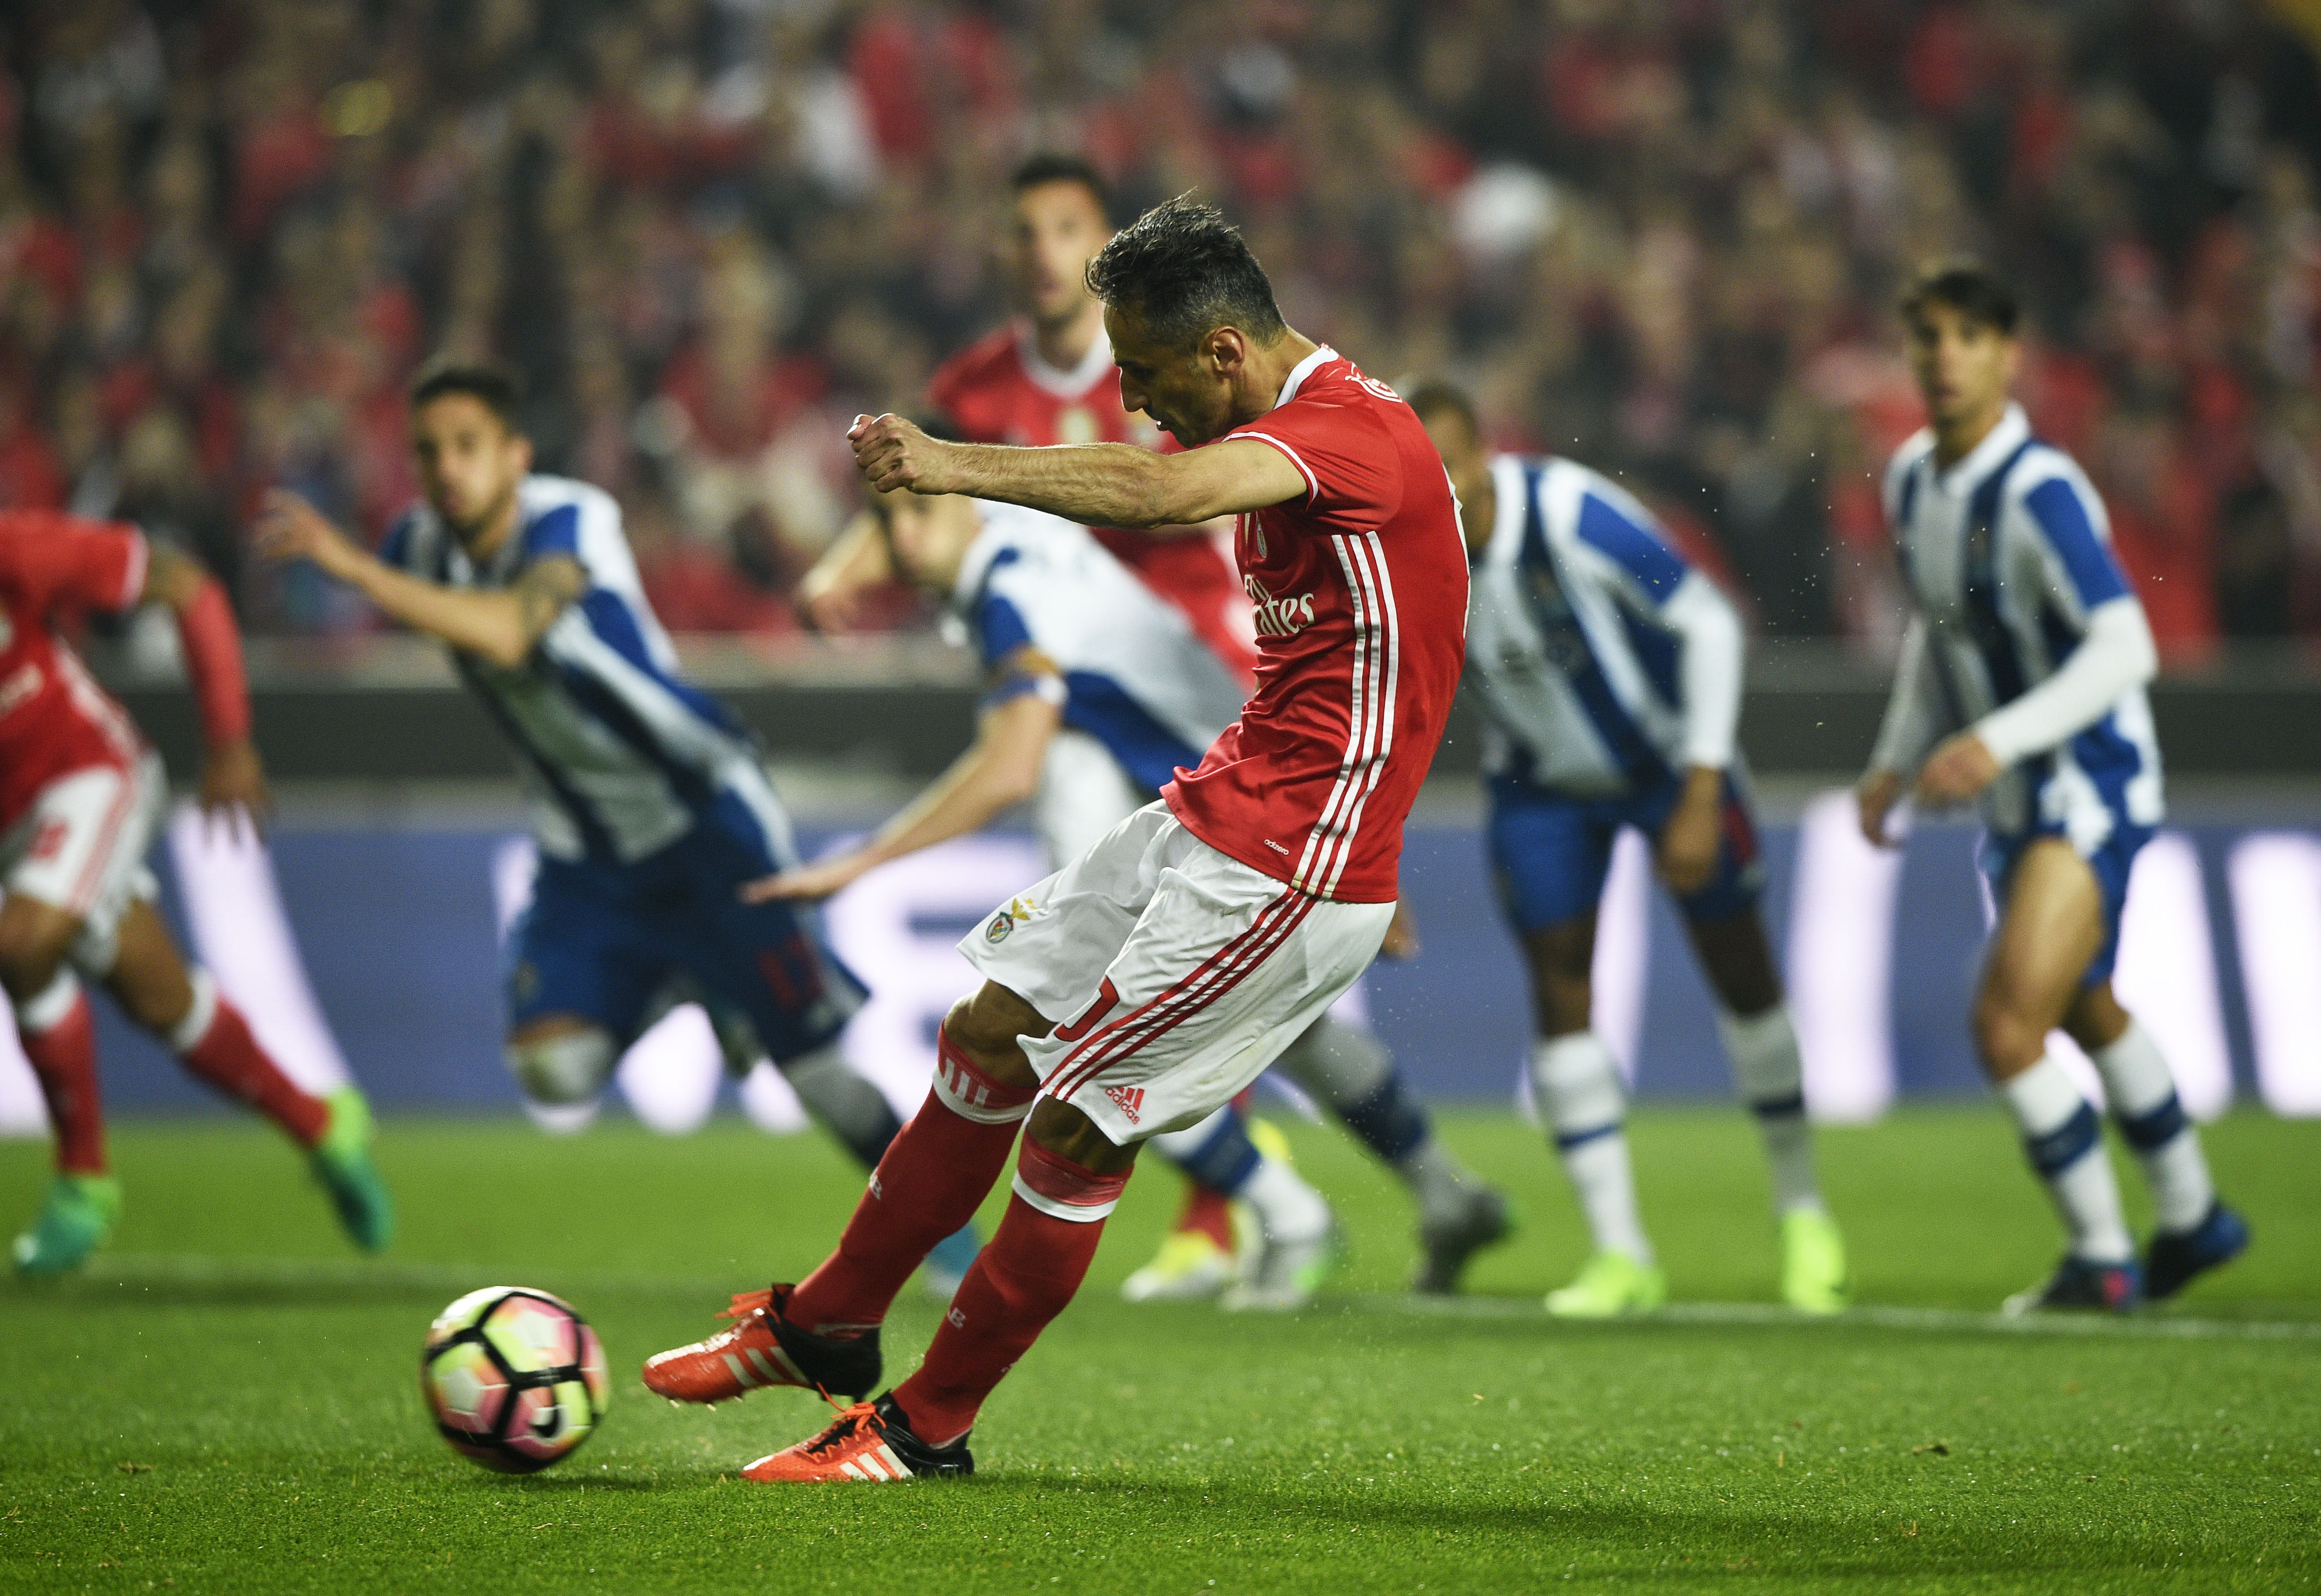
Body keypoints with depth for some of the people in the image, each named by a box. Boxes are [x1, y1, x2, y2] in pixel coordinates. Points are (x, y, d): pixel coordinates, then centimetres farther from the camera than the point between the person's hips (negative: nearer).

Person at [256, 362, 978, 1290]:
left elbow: (507, 633, -45)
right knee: (554, 1068, -15)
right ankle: (692, 991, 15)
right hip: (585, 854, 5)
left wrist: (351, 565, -50)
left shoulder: (569, 522, -24)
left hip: (703, 817, -5)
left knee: (813, 1068, -7)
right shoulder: (423, 543, -5)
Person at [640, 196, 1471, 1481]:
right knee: (990, 1033, 13)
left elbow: (1167, 495, -38)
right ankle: (823, 1328, 26)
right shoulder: (1294, 433, 12)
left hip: (1289, 871, -10)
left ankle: (927, 1430, 6)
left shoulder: (1352, 426, -21)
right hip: (1209, 822, 10)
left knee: (1074, 1124, -7)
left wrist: (952, 465, -39)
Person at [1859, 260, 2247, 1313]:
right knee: (2087, 1017, 24)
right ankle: (2192, 1218, 44)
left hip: (2091, 787, -9)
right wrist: (1898, 760, 11)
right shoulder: (1913, 480, 3)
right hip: (2012, 802, 9)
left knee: (2008, 1026, -18)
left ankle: (2101, 1258, -2)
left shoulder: (2040, 493, -23)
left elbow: (2125, 649, -29)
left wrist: (2000, 740, -37)